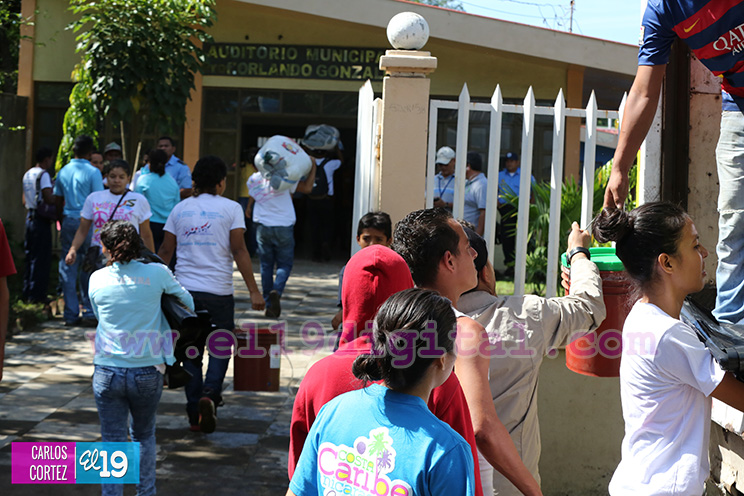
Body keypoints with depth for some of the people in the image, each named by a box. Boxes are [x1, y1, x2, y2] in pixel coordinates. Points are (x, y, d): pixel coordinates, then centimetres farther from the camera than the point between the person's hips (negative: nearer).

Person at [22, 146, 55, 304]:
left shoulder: (27, 174, 14)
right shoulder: (43, 174, -13)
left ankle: (27, 292, 19)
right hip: (41, 220, -9)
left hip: (29, 218, 9)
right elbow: (49, 199, -21)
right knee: (41, 259, -3)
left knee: (30, 256, 14)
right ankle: (37, 294, -1)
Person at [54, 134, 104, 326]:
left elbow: (58, 201, 12)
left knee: (68, 267, 6)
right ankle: (89, 312, 3)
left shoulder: (63, 171, 7)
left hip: (68, 222, 4)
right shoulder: (92, 172, -7)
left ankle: (71, 314, 6)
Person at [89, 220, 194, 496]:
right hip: (147, 371, 1)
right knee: (144, 436, 21)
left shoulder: (97, 279, -1)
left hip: (107, 372, 0)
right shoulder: (158, 273, -4)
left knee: (112, 442, 8)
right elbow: (187, 302, 9)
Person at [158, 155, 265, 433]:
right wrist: (253, 290, -5)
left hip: (184, 291, 3)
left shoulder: (180, 209, 9)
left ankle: (195, 414, 10)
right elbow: (239, 251, -7)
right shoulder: (230, 208, -1)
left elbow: (166, 251, 9)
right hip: (218, 292, -3)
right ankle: (210, 395, -15)